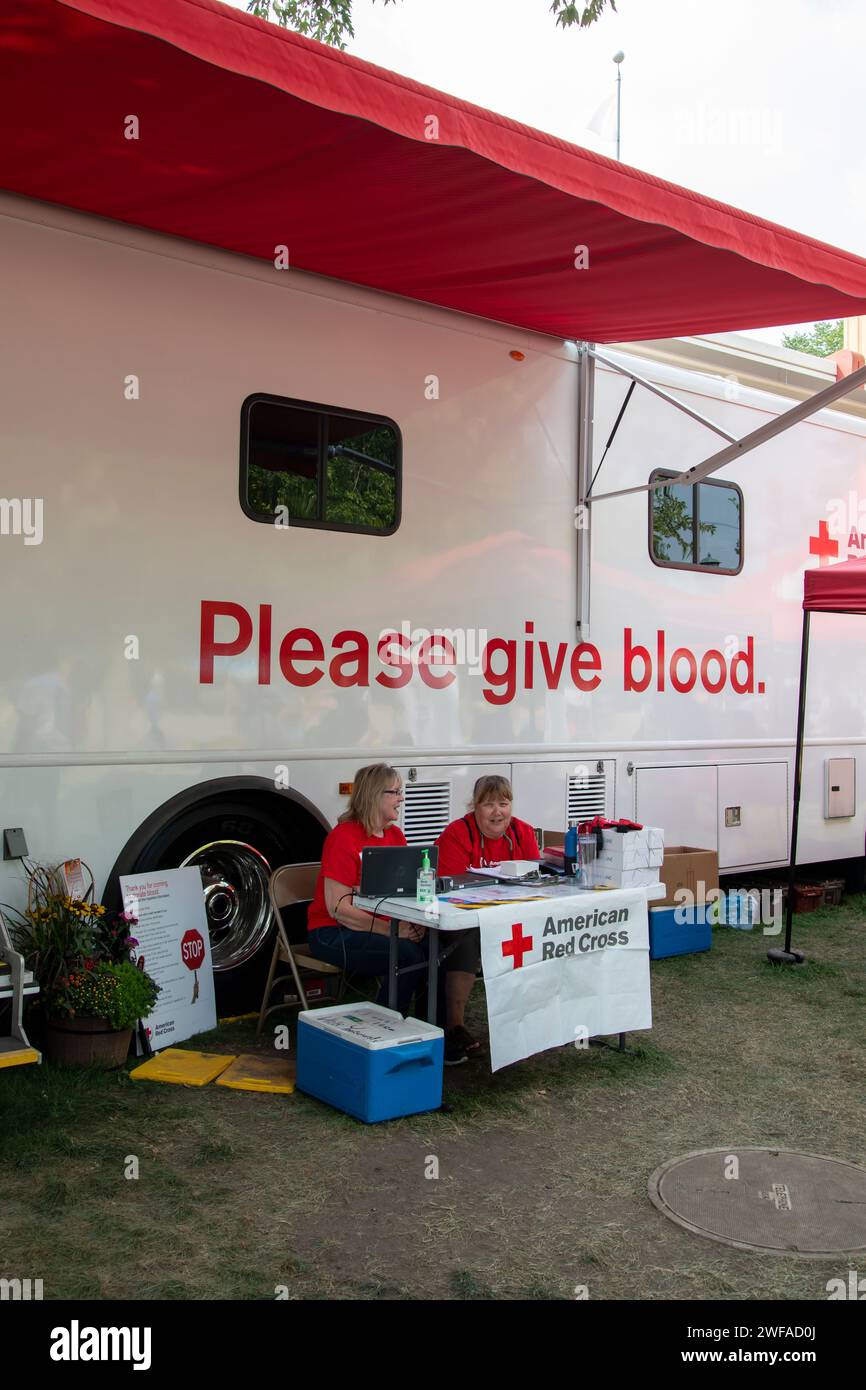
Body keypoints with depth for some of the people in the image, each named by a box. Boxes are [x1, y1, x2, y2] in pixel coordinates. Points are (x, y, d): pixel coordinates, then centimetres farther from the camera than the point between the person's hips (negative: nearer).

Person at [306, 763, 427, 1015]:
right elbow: (338, 908, -19)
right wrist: (391, 930, -23)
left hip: (383, 928, 7)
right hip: (333, 934, -7)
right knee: (409, 954, -27)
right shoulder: (344, 837, -14)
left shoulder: (396, 835, 10)